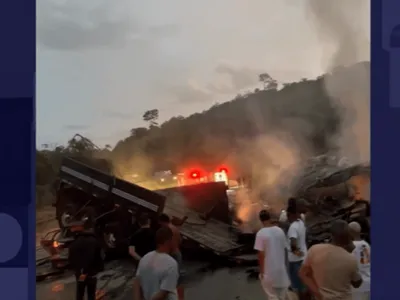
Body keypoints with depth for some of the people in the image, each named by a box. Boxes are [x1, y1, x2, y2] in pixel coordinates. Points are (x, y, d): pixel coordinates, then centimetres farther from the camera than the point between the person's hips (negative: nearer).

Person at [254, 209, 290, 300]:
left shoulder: (261, 233, -17)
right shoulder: (280, 230, -2)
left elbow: (261, 254, -17)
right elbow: (285, 249, 5)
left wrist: (261, 271, -7)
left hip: (269, 270, -5)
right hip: (281, 268, 5)